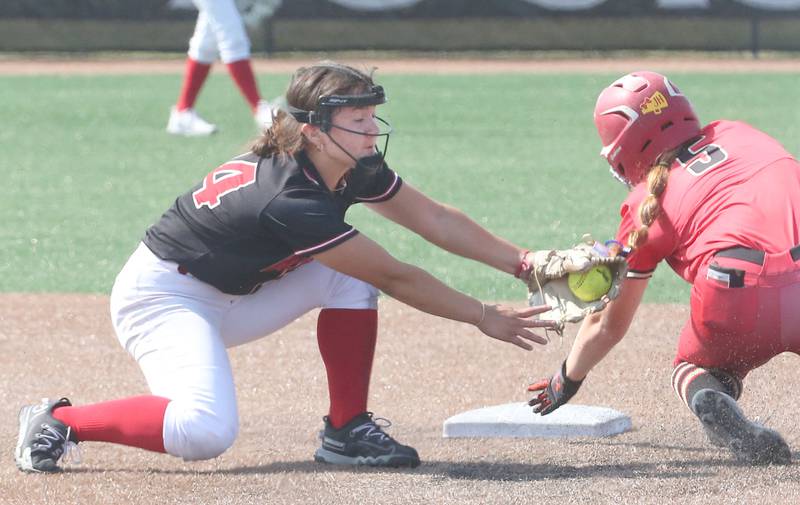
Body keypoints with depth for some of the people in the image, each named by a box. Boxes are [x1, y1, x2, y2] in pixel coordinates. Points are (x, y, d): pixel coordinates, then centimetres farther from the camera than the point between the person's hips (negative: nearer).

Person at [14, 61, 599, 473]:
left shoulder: (354, 171, -6)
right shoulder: (288, 202, -31)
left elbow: (435, 219, 1)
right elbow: (394, 277, -25)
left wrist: (523, 261, -9)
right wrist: (485, 317, -16)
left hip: (234, 297, 9)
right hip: (162, 297, -9)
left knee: (350, 276, -4)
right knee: (206, 432, -30)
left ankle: (347, 431, 4)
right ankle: (59, 421, -9)